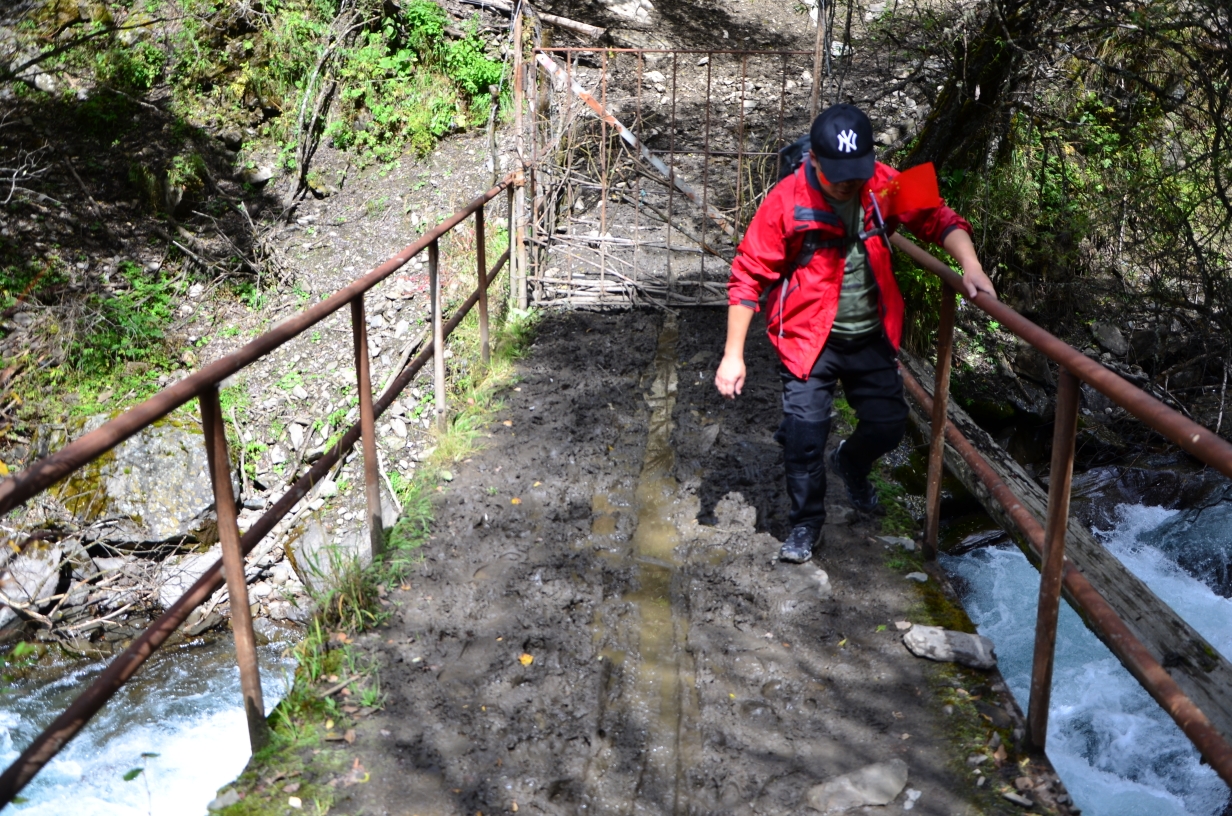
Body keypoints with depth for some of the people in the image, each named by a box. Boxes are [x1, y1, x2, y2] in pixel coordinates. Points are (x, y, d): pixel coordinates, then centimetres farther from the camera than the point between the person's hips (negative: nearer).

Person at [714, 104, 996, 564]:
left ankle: (851, 463, 44)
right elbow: (749, 277, -14)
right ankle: (806, 521, 17)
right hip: (809, 340, -4)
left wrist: (970, 266, -17)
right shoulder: (787, 201, -18)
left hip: (871, 337, 4)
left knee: (889, 423, 8)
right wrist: (733, 355, -16)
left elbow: (939, 220, 3)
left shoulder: (884, 185, -8)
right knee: (804, 435, -8)